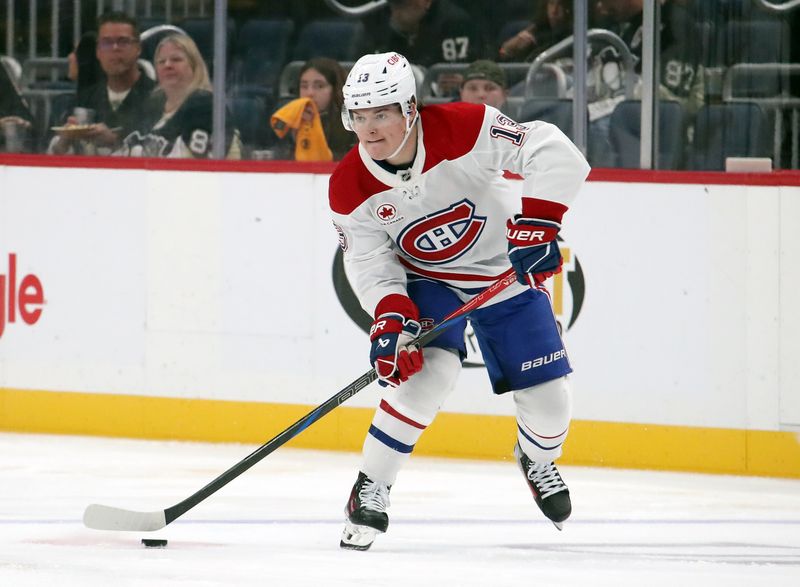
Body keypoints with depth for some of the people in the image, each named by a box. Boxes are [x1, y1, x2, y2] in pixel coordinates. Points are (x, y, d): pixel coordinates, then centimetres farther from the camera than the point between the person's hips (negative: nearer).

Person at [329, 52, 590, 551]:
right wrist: (391, 316, -34)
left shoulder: (463, 129, -30)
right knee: (428, 370, -28)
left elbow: (554, 153, -33)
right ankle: (371, 490, -13)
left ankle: (537, 459, 37)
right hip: (427, 282, 0)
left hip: (507, 269, 0)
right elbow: (368, 262, -16)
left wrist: (536, 220, -44)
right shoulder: (350, 189, -19)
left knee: (548, 398, -1)